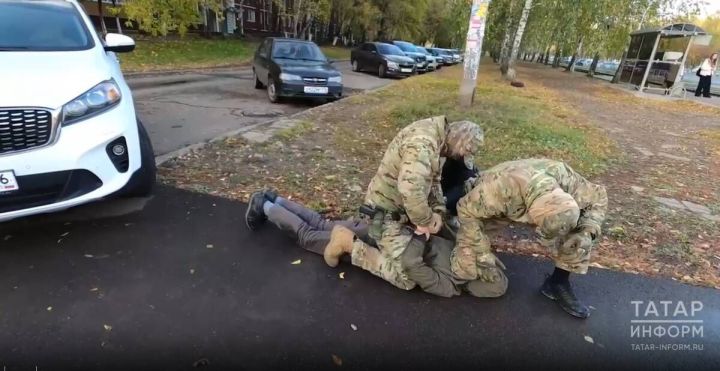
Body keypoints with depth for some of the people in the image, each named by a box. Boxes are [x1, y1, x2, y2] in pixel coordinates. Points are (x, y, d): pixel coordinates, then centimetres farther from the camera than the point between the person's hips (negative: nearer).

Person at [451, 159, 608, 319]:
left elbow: (598, 197, -10)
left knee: (580, 229, -19)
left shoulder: (566, 178, -31)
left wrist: (588, 233, -27)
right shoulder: (499, 188, -45)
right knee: (465, 267, -21)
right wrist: (483, 256, -26)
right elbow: (467, 210, -29)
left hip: (528, 203, 4)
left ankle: (558, 283, 3)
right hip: (485, 208, -3)